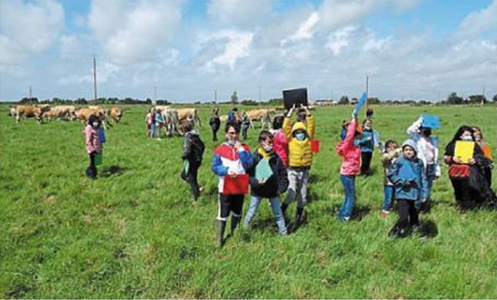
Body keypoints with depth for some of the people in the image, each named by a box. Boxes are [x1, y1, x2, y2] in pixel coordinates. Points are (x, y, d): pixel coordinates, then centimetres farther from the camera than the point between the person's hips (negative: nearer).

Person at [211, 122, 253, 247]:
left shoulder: (244, 147, 1)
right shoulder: (220, 149, -5)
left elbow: (249, 164, -10)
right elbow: (214, 166, -7)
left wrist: (241, 150, -16)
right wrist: (227, 170, -21)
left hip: (240, 186, 3)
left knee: (237, 212, 19)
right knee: (223, 213, -2)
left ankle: (234, 233, 39)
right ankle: (220, 238, 10)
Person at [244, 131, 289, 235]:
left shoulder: (276, 157, -5)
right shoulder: (255, 157, -14)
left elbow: (283, 174, 2)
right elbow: (249, 174, -13)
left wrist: (282, 187, -4)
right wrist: (256, 182, -28)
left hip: (273, 190, 2)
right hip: (257, 190, -2)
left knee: (278, 213, 14)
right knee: (251, 212, 14)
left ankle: (284, 232, 28)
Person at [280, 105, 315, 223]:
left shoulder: (308, 139, 4)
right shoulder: (290, 139, -2)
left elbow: (311, 126, -1)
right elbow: (286, 127, -10)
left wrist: (308, 113, -5)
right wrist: (290, 113, -12)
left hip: (305, 170, 3)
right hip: (293, 170, -3)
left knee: (302, 195, 12)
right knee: (292, 193, -15)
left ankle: (299, 214, 29)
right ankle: (282, 210, 6)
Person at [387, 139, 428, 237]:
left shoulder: (419, 162, 4)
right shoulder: (399, 161, -5)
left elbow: (423, 179, 6)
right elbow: (391, 175, 1)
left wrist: (424, 194, 2)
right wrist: (402, 181, -10)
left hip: (416, 195, 4)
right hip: (402, 194, -4)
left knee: (414, 218, 15)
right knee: (403, 219, -13)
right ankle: (393, 235, 5)